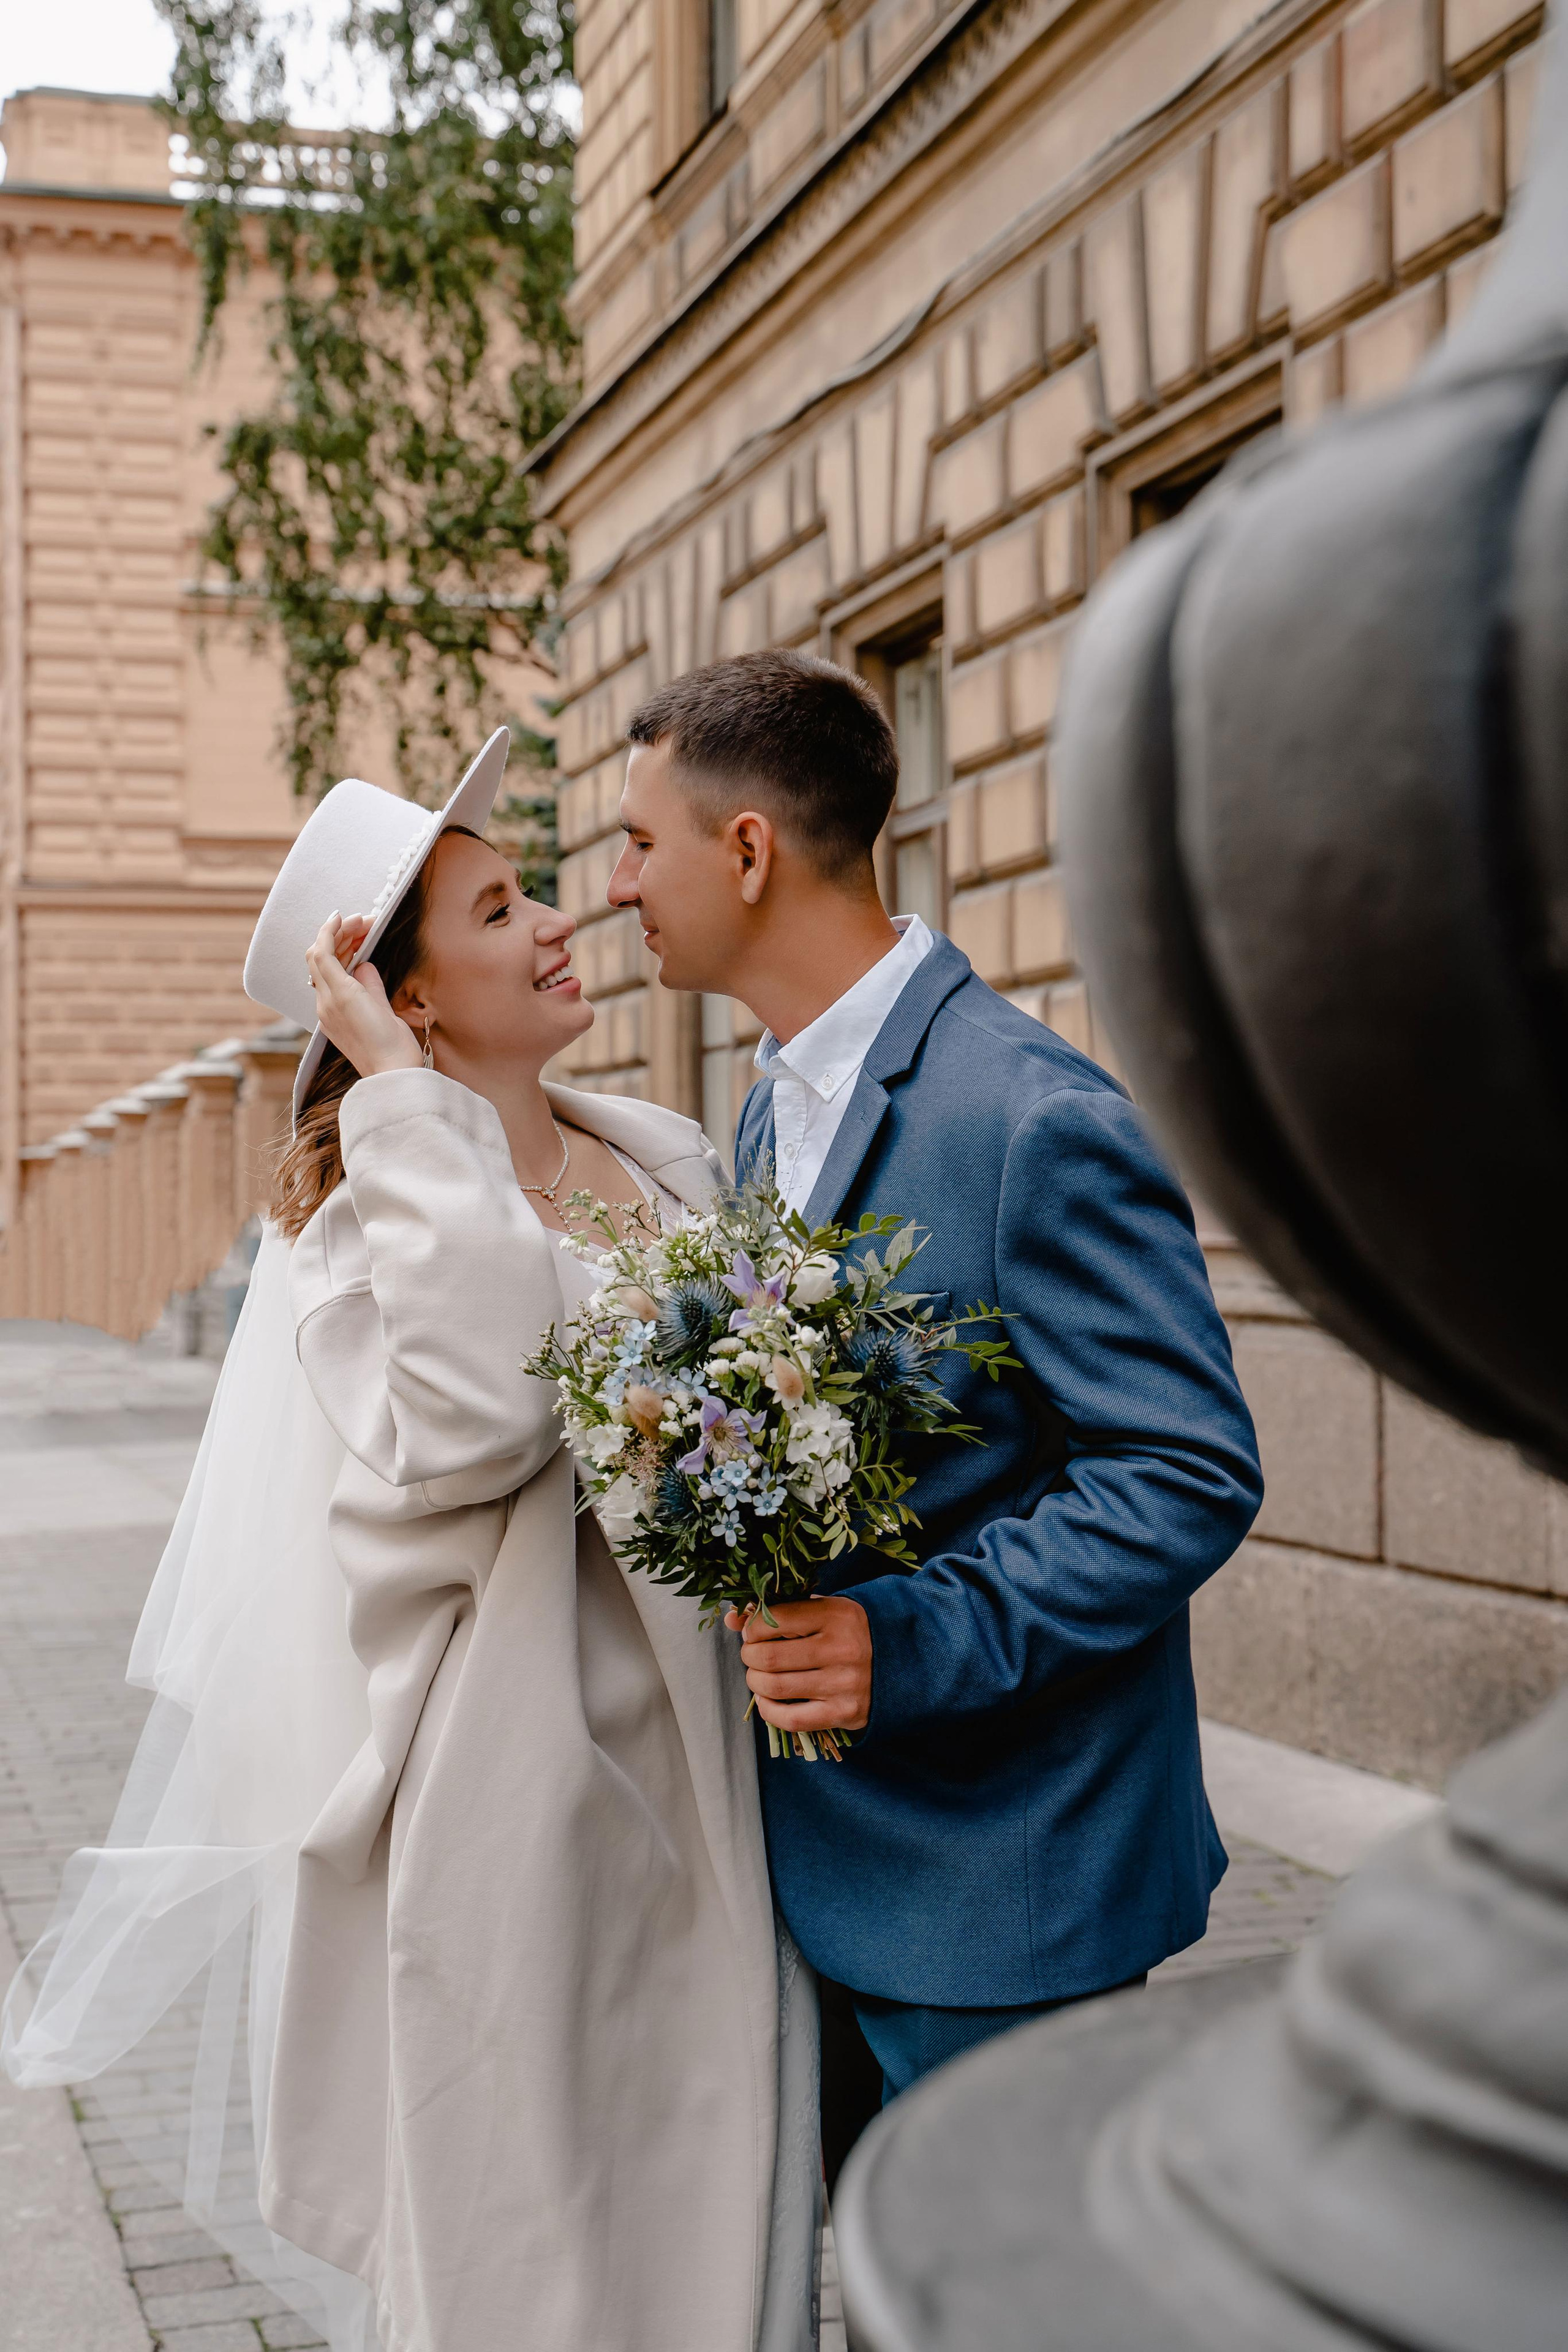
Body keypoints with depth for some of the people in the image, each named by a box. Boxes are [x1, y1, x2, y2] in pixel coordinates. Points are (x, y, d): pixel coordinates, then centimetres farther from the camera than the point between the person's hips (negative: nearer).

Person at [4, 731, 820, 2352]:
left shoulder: (670, 1163, 8)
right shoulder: (375, 1216, -10)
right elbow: (468, 1422, -31)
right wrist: (409, 1102, -24)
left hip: (702, 1785, 6)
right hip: (512, 1798, -5)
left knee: (710, 2210, 16)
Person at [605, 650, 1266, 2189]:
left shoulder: (1043, 1123, -20)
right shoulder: (773, 1109, 10)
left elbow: (1192, 1475, -20)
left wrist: (910, 1639, -26)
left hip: (999, 1882, -8)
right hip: (826, 1858, 8)